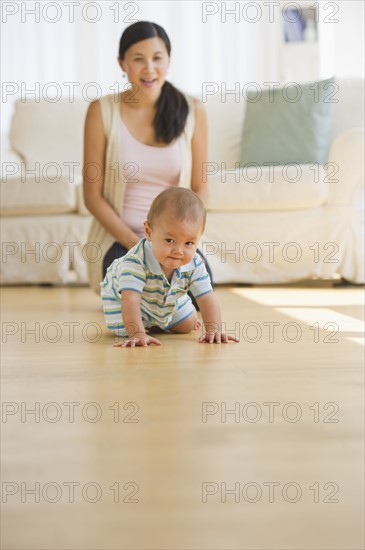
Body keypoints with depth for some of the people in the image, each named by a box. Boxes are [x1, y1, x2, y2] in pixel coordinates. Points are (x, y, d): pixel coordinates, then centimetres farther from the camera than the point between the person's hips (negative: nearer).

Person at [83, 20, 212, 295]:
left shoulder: (192, 110, 1)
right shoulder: (102, 111, -4)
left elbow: (200, 188, 5)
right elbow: (93, 195, -2)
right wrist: (135, 244, -13)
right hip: (119, 240, -1)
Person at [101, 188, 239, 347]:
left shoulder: (194, 265, -32)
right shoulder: (136, 261, -48)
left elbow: (207, 298, -30)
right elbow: (130, 299, -53)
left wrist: (213, 329, -45)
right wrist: (137, 333, -64)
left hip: (169, 301, 4)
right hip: (121, 297, -4)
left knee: (187, 326, 9)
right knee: (122, 330, -19)